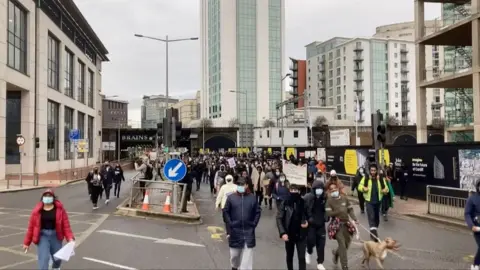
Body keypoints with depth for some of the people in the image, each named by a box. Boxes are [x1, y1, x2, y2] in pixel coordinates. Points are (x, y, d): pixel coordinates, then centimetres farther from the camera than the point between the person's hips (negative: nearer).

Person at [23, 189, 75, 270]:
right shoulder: (37, 210, -5)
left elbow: (66, 224, -8)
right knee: (43, 259, -9)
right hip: (42, 236, -1)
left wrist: (70, 237, -19)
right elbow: (31, 226, 1)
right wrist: (27, 242, 5)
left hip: (55, 236, 1)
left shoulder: (60, 209, -6)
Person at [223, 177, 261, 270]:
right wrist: (229, 225, -6)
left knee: (248, 254, 0)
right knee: (234, 252, 15)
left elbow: (258, 212, 6)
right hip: (235, 230, 0)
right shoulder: (231, 197, -4)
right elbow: (225, 212, 0)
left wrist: (254, 224, -2)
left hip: (249, 231, 0)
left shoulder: (252, 197, -2)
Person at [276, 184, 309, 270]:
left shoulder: (304, 203, -3)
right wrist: (282, 233, -17)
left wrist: (307, 222, -11)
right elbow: (279, 219, -8)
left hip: (301, 235, 0)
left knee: (302, 258, 0)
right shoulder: (284, 203, -7)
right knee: (289, 257, 17)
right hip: (289, 235, 0)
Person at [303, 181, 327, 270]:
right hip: (310, 224, -3)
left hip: (321, 224, 3)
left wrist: (326, 217, -2)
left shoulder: (325, 197, -4)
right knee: (311, 241, -8)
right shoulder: (307, 197, -14)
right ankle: (309, 252, 28)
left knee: (321, 243, 5)